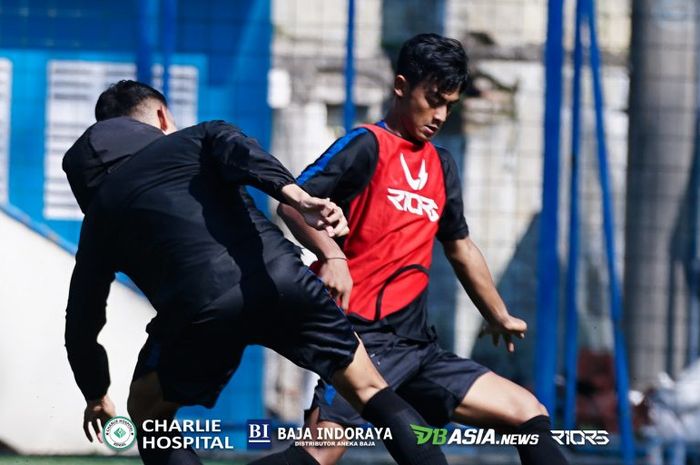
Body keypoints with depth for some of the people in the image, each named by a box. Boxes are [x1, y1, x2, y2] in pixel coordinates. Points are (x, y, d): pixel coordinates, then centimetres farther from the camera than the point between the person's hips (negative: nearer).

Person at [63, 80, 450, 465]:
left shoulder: (101, 206, 27)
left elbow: (81, 319, 30)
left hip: (197, 309, 0)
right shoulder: (197, 138, 24)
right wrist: (295, 196, -20)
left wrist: (96, 395, 45)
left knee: (147, 415, 25)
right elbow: (241, 154, -2)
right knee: (370, 391, 18)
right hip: (279, 277, 0)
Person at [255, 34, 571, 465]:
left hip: (418, 345, 8)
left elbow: (460, 247, 32)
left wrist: (500, 317, 41)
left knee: (530, 414, 3)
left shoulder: (441, 165, 19)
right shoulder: (367, 146, -3)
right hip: (366, 336, -8)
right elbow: (293, 201, -13)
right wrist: (332, 256, -29)